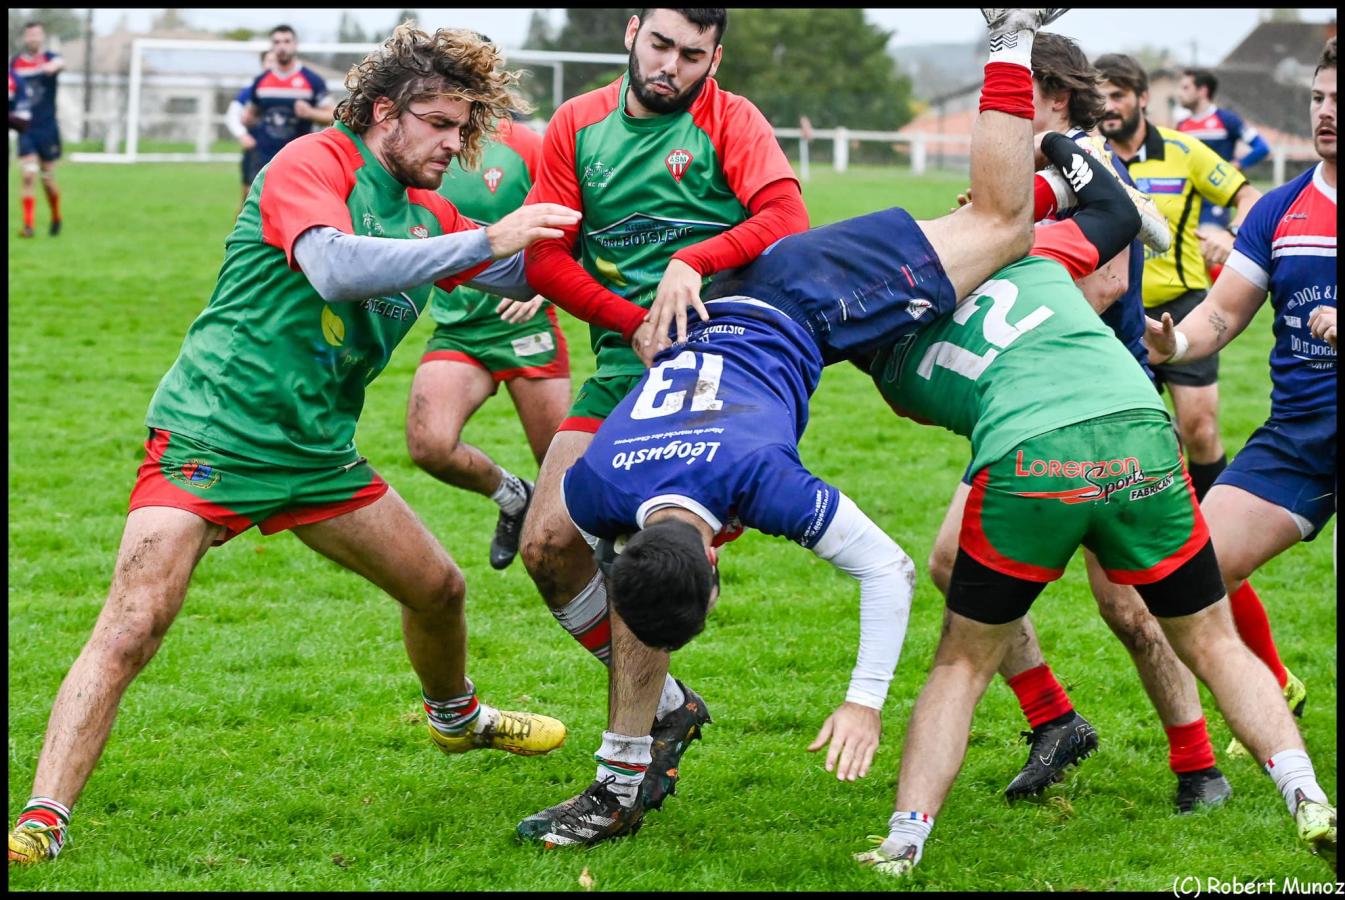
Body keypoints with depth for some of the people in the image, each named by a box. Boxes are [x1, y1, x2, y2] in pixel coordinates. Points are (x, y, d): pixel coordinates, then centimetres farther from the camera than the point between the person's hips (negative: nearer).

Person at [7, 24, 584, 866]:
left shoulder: (427, 216, 10)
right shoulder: (313, 163, -14)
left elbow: (527, 275, 20)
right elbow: (334, 267, -32)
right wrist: (483, 241, -32)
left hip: (318, 450, 8)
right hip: (211, 439, -8)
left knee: (439, 586, 16)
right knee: (132, 625, -20)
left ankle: (458, 717, 48)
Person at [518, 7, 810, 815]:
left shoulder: (729, 120, -2)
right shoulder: (578, 126, 9)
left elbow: (787, 217, -18)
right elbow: (544, 258, 3)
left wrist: (691, 261, -30)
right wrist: (635, 325, -10)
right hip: (623, 365, 5)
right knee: (548, 543, -4)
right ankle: (669, 707, 16)